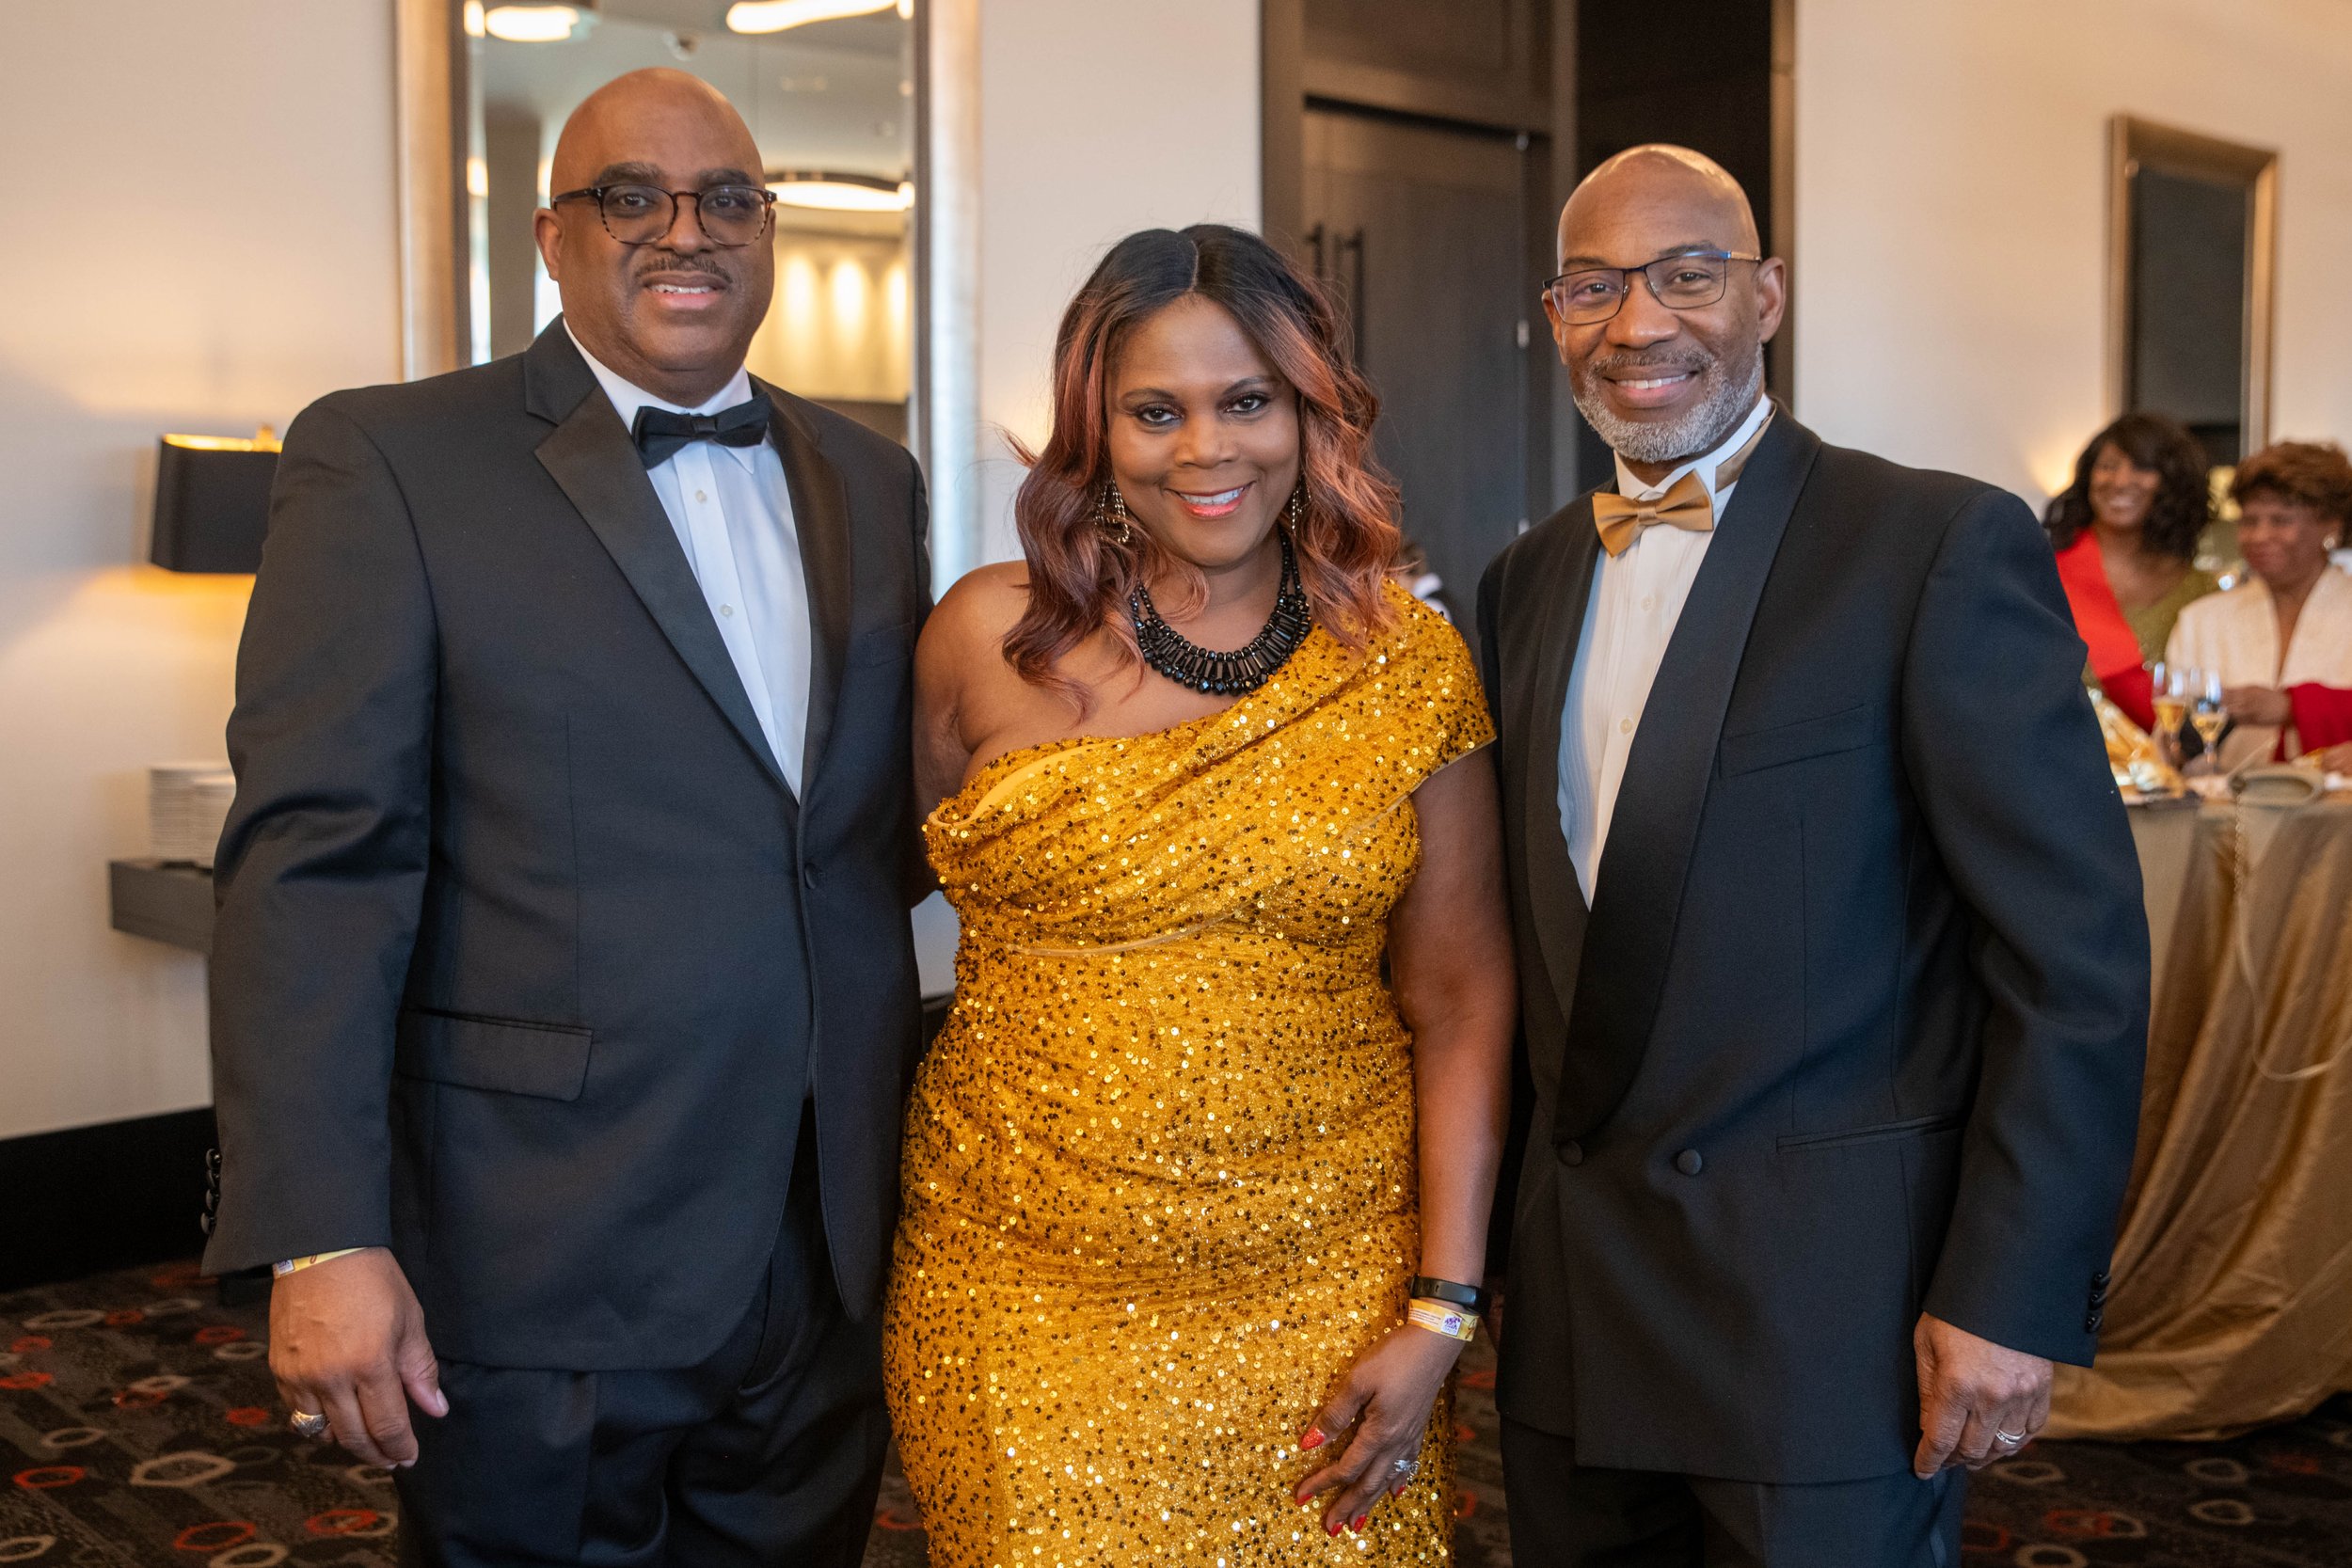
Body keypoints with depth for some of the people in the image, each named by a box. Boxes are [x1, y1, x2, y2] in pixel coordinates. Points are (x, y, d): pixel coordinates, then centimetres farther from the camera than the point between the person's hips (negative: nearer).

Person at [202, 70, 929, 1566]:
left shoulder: (869, 481, 11)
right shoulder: (390, 460, -6)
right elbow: (317, 860, -12)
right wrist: (321, 1241, -18)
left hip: (830, 1269, 5)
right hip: (542, 1284, -4)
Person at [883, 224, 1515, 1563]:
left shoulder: (1412, 665, -1)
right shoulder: (991, 637, -3)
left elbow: (1460, 1005, 0)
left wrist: (1439, 1318, -4)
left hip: (1329, 1296, 1)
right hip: (1030, 1304, 0)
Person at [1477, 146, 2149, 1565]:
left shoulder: (1946, 546, -10)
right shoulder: (1528, 582, 10)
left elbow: (2078, 957, -12)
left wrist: (2016, 1296, -15)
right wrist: (1496, 1239, 13)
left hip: (1831, 1311, -5)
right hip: (1572, 1304, 6)